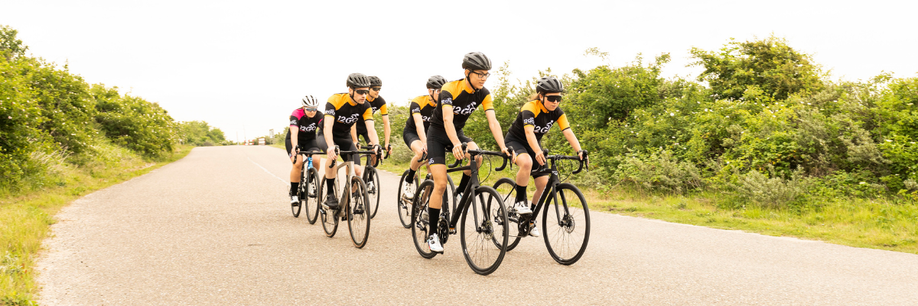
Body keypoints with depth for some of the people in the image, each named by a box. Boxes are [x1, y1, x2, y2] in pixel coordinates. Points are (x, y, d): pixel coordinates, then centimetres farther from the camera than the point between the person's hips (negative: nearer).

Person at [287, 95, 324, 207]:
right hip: (294, 140, -2)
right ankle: (293, 193, -10)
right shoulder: (296, 114, -28)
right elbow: (294, 132, -41)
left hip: (310, 140, 2)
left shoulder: (319, 116, -21)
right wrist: (294, 147, -59)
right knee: (298, 162, -27)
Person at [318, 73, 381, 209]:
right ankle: (330, 195, -23)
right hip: (327, 136, -4)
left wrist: (376, 145, -45)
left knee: (356, 171, -13)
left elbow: (371, 129, -25)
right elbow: (327, 126, -40)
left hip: (345, 137, 4)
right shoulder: (335, 100, -30)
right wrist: (331, 146, -56)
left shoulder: (365, 106, -17)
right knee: (333, 156, -36)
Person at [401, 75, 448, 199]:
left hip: (429, 133, 5)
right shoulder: (418, 102, -26)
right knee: (420, 152, -33)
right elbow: (419, 124, -38)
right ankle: (408, 181, -13)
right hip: (411, 132, -4)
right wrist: (424, 142, -53)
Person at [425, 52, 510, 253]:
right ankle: (432, 233, -3)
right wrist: (456, 145, -56)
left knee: (476, 156, -29)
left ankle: (460, 193, -3)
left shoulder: (483, 94, -11)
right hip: (437, 134, -4)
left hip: (457, 132, 4)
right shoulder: (450, 89, -26)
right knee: (440, 184, -14)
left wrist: (503, 147, -34)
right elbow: (447, 119, -39)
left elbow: (493, 121, -19)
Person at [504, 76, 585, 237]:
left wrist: (579, 151, -37)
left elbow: (568, 132, -20)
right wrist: (538, 153, -58)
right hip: (515, 141, -6)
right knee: (526, 162, -39)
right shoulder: (530, 108, -28)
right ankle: (520, 201, -20)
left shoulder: (557, 113, -10)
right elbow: (529, 133, -41)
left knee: (544, 184, -7)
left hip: (534, 145, 6)